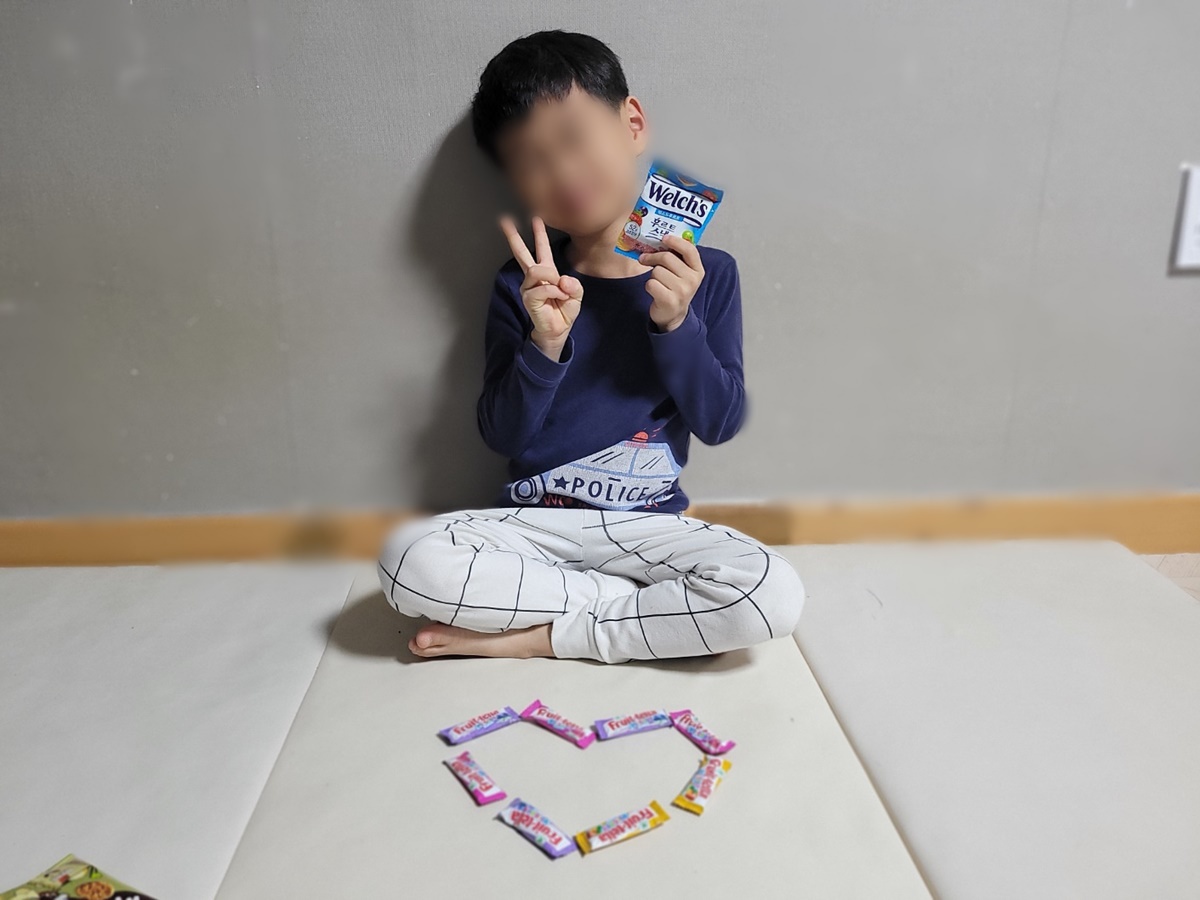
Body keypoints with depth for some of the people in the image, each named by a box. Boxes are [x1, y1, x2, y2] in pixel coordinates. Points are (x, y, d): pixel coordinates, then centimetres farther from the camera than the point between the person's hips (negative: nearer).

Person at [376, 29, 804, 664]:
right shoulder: (523, 286, 0)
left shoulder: (706, 274, -1)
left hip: (650, 526, 0)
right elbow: (500, 435, -4)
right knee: (409, 561, -27)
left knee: (777, 595, -28)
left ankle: (536, 636, -13)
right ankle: (666, 614, -14)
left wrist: (676, 324, -18)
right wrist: (546, 343, -20)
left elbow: (720, 423, -4)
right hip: (531, 521, 1)